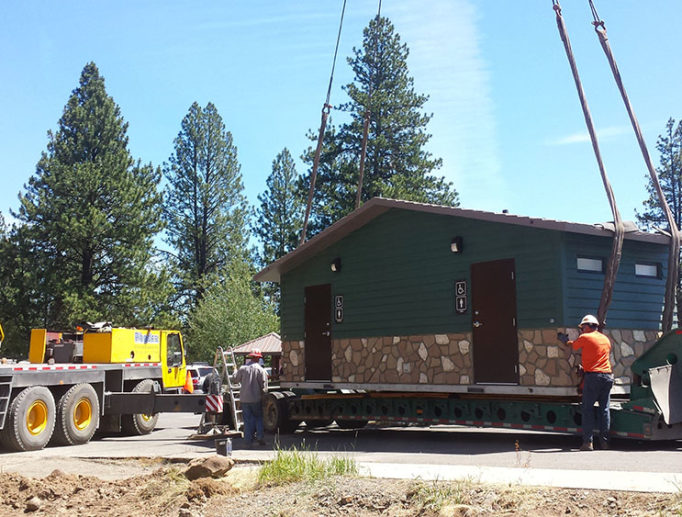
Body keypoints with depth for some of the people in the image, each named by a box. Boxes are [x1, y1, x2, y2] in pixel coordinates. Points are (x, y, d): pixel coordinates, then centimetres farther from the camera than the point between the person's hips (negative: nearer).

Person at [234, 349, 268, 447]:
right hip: (256, 398, -2)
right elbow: (263, 384, -6)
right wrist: (264, 392, 12)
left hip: (244, 398, 2)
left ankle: (248, 441, 7)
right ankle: (259, 436, 2)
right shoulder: (260, 369, -8)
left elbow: (236, 379, 10)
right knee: (258, 417, 15)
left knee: (247, 420, 7)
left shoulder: (242, 368, -3)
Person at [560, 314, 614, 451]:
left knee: (588, 409, -2)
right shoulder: (606, 339, 17)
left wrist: (566, 340, 37)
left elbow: (573, 345, 14)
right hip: (607, 376, 6)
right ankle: (604, 441, 9)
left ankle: (588, 442, -7)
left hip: (593, 375, -5)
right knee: (604, 409, 9)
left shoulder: (585, 338, -1)